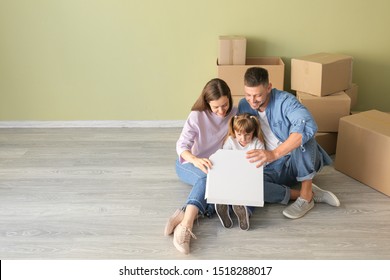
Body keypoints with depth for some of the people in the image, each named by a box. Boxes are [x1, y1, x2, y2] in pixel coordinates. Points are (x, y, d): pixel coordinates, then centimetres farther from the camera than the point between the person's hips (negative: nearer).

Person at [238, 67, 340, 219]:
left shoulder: (285, 101, -20)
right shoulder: (244, 105, -2)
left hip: (301, 162, -4)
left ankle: (306, 195, -20)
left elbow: (308, 126, -39)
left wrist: (273, 154, -50)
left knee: (302, 134, -35)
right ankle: (313, 194, -16)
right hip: (273, 168, 4)